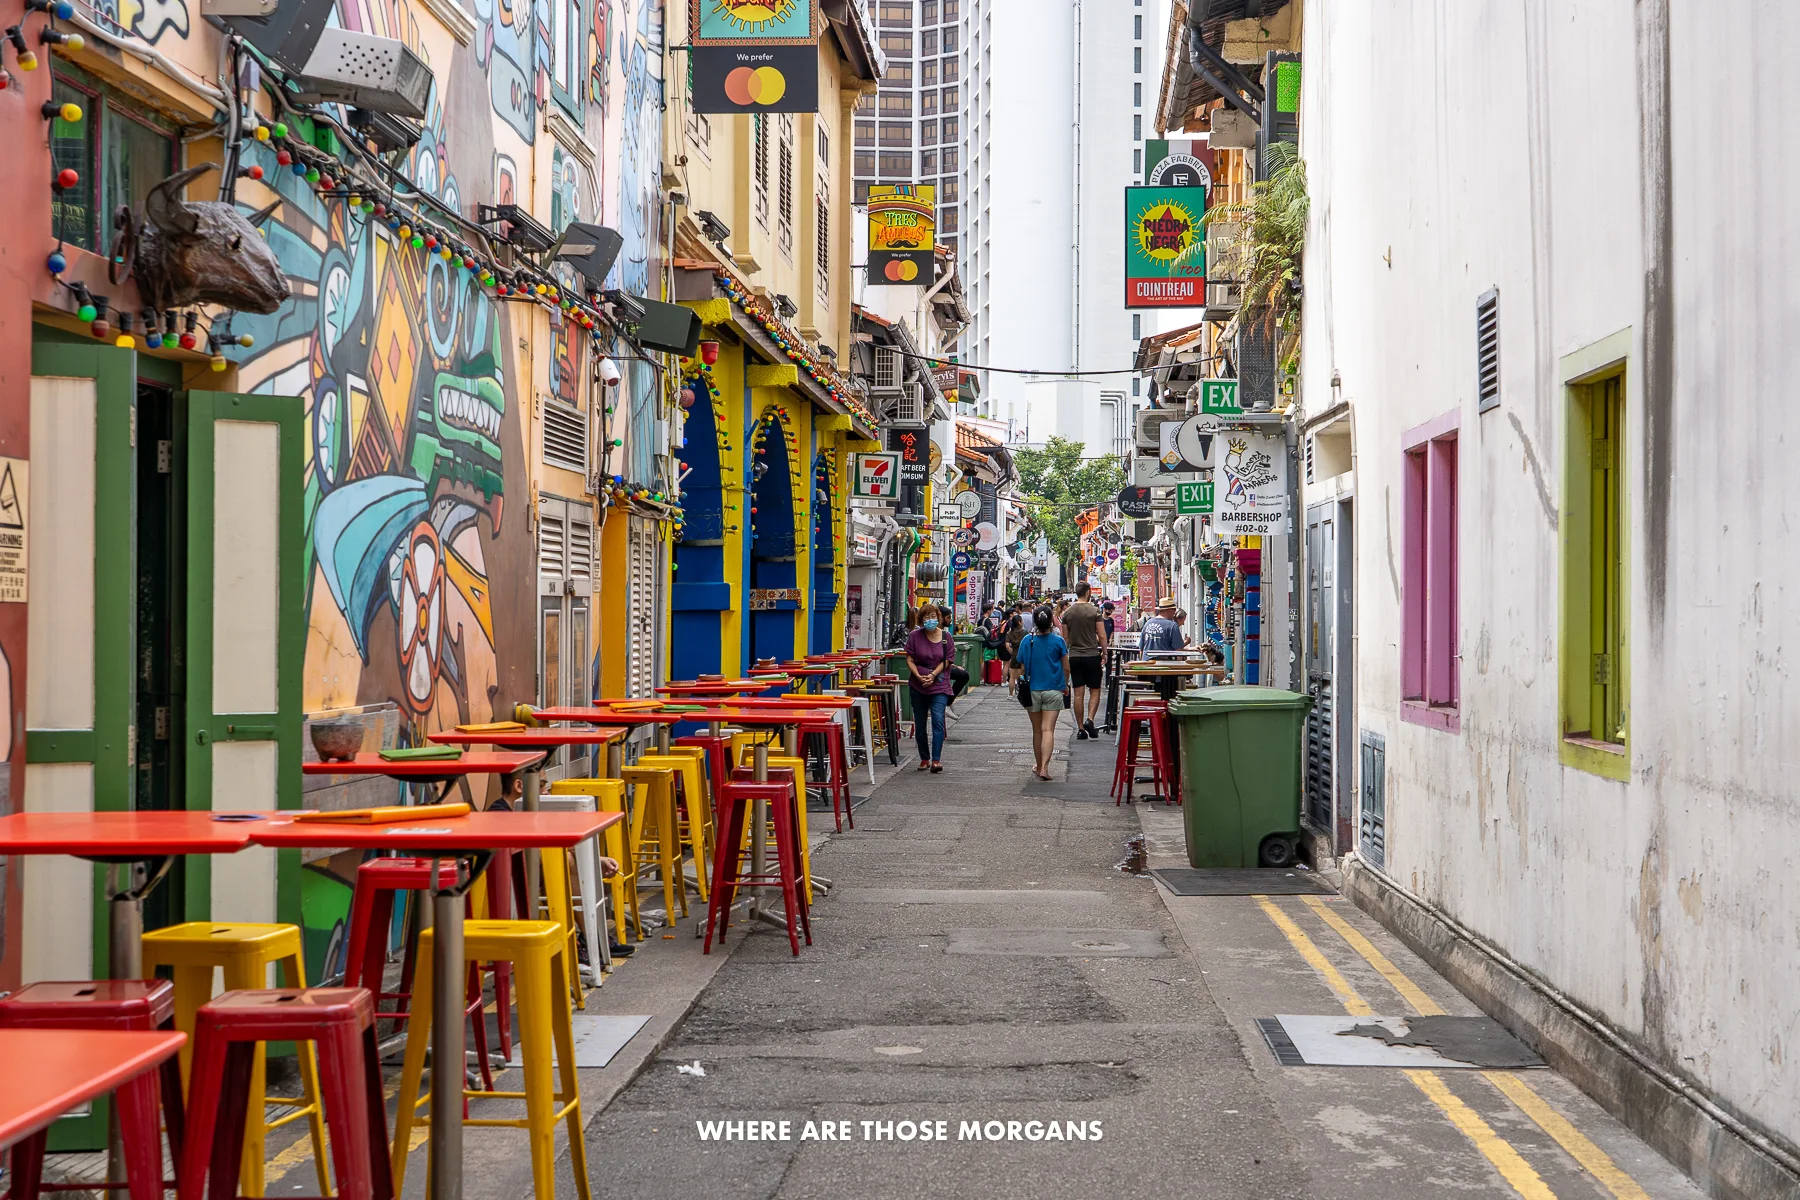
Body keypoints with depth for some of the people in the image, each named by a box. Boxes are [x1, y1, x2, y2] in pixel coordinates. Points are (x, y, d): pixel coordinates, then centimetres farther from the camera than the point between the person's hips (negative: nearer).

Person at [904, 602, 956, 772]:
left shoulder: (946, 637, -1)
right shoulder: (914, 636, -1)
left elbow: (947, 661, -1)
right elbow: (910, 660, -1)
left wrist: (933, 675, -14)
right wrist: (919, 676, -15)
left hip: (939, 686, -2)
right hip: (918, 687, 2)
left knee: (938, 720, -16)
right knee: (920, 725, 9)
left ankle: (936, 761, -17)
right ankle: (924, 759, 25)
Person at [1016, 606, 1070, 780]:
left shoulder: (1027, 641, -4)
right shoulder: (1058, 641, -8)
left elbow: (1022, 668, 1)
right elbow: (1066, 668, -3)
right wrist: (1065, 685, 14)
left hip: (1032, 690, 2)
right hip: (1053, 690, -2)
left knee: (1037, 730, 14)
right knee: (1048, 729, -5)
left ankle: (1039, 766, 25)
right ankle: (1044, 767, -18)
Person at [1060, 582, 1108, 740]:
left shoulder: (1067, 612, 4)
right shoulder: (1095, 611, -7)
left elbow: (1065, 638, 8)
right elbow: (1102, 636, -8)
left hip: (1074, 656, 3)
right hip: (1091, 655, -3)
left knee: (1078, 693, 5)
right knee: (1095, 691, 7)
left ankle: (1080, 729, 6)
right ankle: (1089, 719, -14)